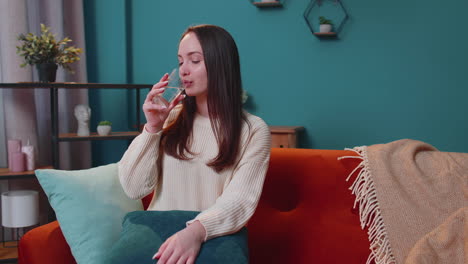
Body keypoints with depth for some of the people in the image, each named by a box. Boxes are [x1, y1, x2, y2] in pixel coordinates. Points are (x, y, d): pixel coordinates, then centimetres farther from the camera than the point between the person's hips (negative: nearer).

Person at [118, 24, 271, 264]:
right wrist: (152, 128, -8)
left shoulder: (253, 130, -3)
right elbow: (134, 188, 2)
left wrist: (196, 231, -32)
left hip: (212, 242, -2)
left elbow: (240, 200, -14)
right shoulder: (170, 119, 8)